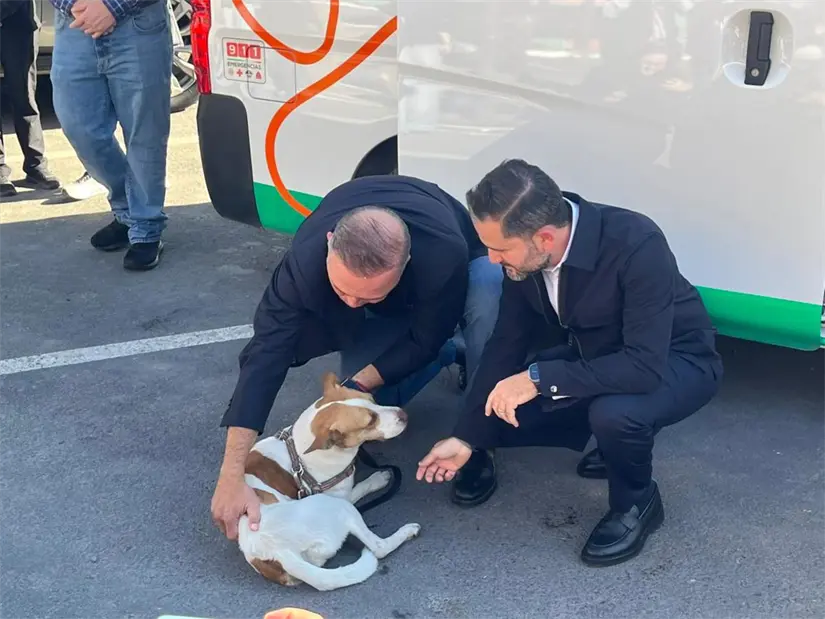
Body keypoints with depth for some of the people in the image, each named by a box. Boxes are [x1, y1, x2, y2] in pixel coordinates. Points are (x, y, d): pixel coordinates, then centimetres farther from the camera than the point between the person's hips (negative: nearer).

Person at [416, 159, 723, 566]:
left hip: (673, 359, -6)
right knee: (498, 412, -8)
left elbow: (645, 366, -38)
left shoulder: (637, 247, -36)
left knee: (614, 412, -37)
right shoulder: (525, 251, -17)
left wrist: (540, 378, -38)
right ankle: (615, 445, 14)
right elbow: (507, 343, -7)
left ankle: (636, 503, -3)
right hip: (592, 353, 6)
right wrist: (466, 437, -10)